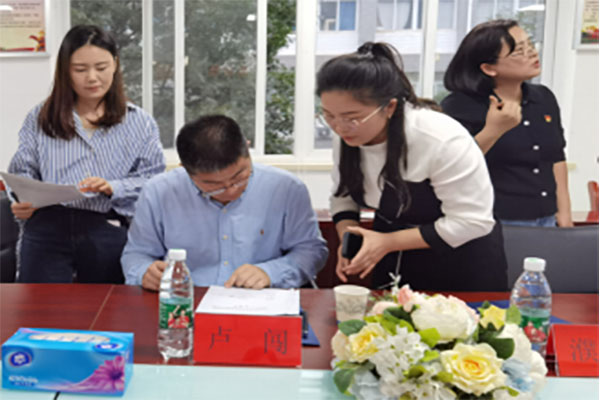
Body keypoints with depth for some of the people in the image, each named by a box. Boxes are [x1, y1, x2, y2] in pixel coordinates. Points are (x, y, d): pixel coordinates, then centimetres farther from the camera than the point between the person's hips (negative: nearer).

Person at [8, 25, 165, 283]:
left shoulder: (140, 123, 10)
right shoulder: (40, 118, 14)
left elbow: (154, 180, 3)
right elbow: (23, 172, 12)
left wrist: (113, 188, -15)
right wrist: (23, 202, -10)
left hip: (109, 233, 0)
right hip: (47, 227, 1)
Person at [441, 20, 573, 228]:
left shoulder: (544, 98, 8)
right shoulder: (460, 106, -12)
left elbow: (556, 158, 17)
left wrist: (564, 212, 15)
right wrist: (493, 130, -28)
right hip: (492, 226, -6)